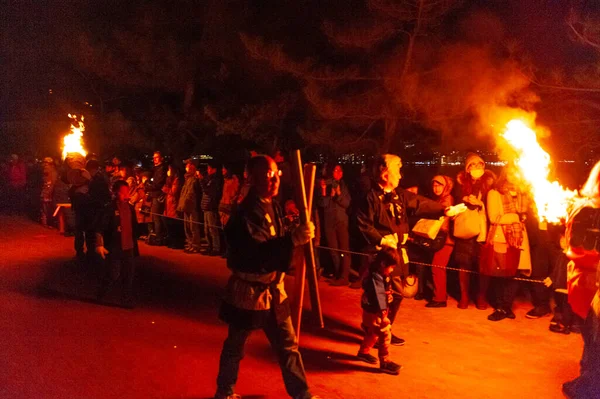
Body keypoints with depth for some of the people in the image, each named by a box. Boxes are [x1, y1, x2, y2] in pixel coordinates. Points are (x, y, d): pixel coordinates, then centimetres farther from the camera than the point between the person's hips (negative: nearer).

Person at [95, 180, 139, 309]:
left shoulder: (130, 208, 8)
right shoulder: (109, 209, -10)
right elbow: (99, 228, -12)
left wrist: (134, 245, 15)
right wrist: (99, 245, -18)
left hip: (128, 248, 6)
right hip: (114, 248, -5)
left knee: (128, 275, 8)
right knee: (113, 275, -2)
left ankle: (127, 301, 19)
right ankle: (100, 297, 21)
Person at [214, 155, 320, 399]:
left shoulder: (273, 206, 7)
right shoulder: (247, 212, -21)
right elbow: (256, 251, -34)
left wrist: (296, 236, 2)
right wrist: (294, 238, -39)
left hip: (273, 289, 8)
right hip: (248, 291, -8)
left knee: (287, 345, 14)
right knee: (235, 346, 12)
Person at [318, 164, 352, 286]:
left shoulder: (343, 186, 6)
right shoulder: (325, 185, 4)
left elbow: (346, 203, -2)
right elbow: (321, 204, -3)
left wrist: (338, 193, -18)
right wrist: (324, 191, -17)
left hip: (342, 221, -1)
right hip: (329, 222, 1)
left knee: (344, 249, -8)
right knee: (333, 250, 6)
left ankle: (344, 277, -11)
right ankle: (338, 274, 18)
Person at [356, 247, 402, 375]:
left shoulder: (381, 275, 3)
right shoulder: (375, 278, -29)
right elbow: (377, 296, -39)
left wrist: (387, 294, 11)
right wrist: (383, 314, -46)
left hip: (376, 311, 11)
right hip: (374, 312, -11)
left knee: (373, 334, 26)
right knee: (385, 335, -6)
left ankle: (363, 352, 45)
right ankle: (385, 362, 5)